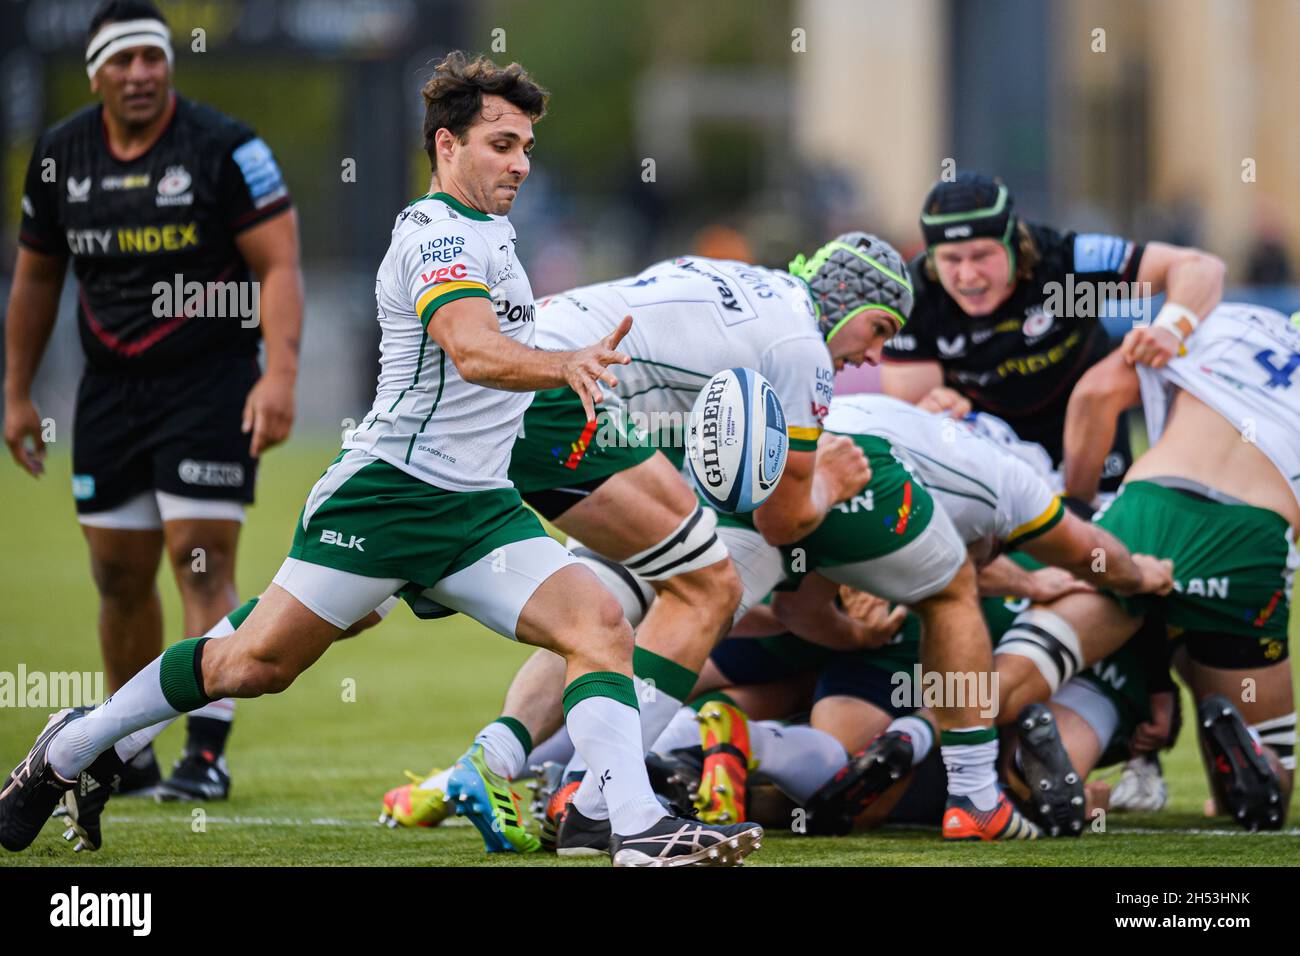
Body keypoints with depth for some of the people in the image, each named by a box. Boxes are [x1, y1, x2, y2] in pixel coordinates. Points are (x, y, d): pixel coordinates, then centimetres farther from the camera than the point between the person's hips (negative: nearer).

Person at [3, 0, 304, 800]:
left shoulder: (225, 147, -10)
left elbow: (279, 265, -13)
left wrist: (279, 375, -24)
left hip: (211, 385, -5)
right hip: (110, 389, 5)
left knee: (202, 562, -11)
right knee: (119, 575, 7)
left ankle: (208, 753, -11)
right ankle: (130, 755, 19)